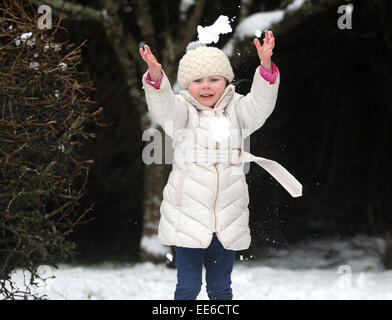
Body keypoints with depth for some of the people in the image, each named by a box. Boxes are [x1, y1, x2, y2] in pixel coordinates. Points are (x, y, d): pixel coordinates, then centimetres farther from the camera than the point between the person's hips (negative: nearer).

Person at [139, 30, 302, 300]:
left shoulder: (236, 110, 6)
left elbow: (260, 103, -11)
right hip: (188, 218, -2)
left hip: (227, 221, 2)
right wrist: (155, 76, -43)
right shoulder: (182, 111, -1)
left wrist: (265, 66, -29)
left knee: (220, 287, 13)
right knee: (188, 285, 2)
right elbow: (163, 107, -21)